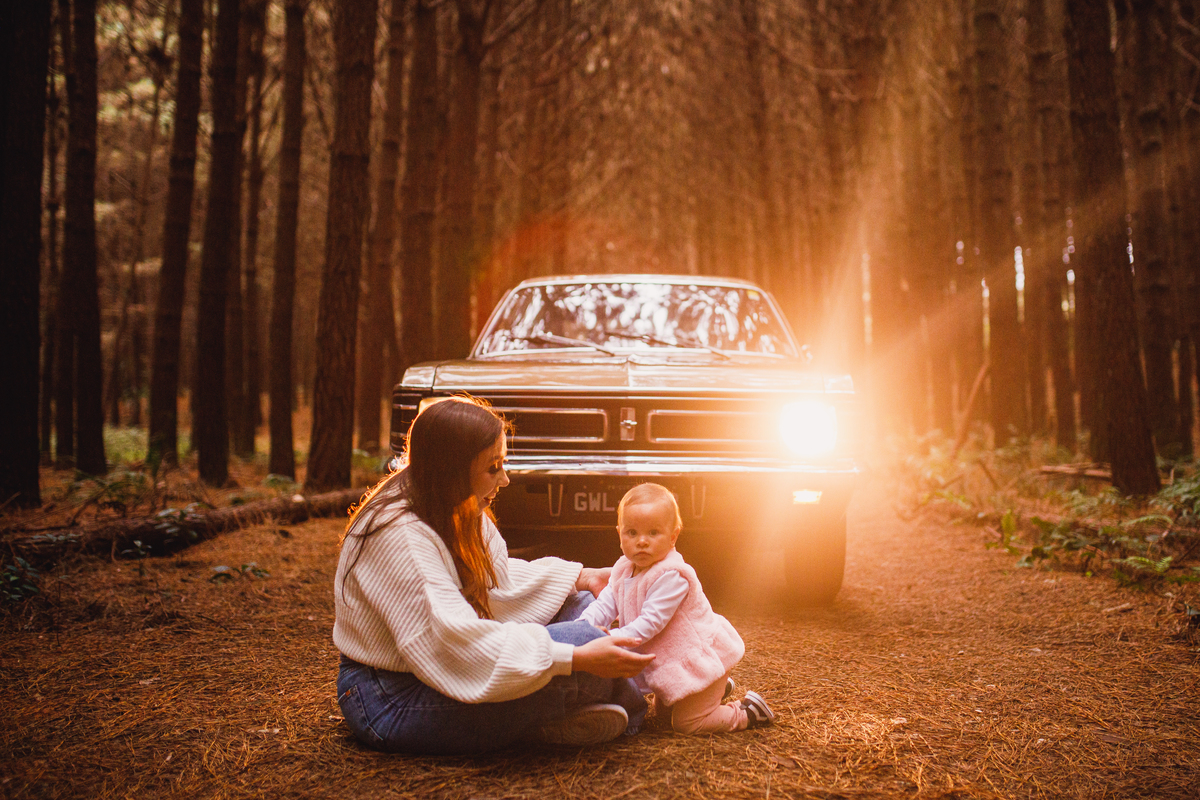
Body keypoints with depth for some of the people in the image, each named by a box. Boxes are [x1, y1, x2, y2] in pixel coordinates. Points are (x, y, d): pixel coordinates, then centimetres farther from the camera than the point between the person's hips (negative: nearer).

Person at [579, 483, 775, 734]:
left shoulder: (671, 576, -31)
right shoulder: (623, 570, -3)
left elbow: (650, 622, -33)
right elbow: (606, 604, -5)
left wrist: (614, 638, -38)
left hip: (700, 658, -9)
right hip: (669, 661, 9)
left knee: (685, 723, -4)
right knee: (662, 708, 27)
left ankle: (748, 711, 12)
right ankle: (716, 689, 40)